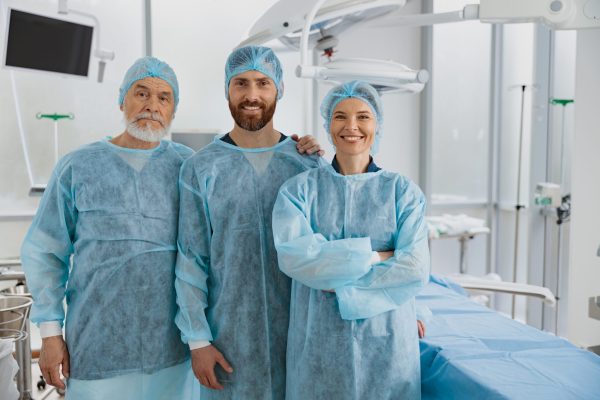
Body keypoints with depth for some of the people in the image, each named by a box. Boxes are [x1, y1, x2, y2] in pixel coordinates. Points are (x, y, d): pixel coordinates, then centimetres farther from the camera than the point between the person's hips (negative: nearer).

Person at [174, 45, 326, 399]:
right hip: (229, 336, -1)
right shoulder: (201, 169, -4)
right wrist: (197, 340, -6)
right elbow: (191, 260, -3)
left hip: (299, 331, 1)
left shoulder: (309, 164, -1)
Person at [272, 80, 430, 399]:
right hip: (317, 341, 0)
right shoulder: (300, 189, -2)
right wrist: (376, 256, -14)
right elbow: (293, 256, -17)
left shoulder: (403, 191, -1)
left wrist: (338, 287, -15)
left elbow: (415, 270, -11)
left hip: (386, 342, 0)